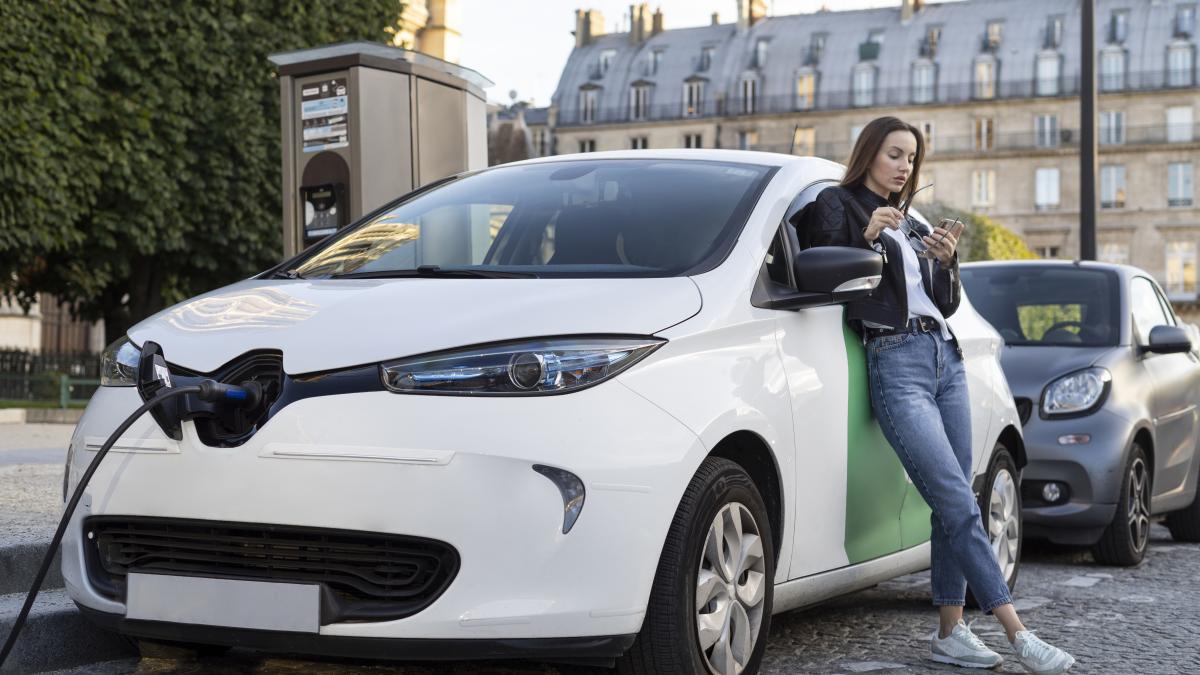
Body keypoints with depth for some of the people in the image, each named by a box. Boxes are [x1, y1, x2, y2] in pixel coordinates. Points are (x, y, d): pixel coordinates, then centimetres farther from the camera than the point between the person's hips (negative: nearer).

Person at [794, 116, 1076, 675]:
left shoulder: (912, 225, 24)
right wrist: (867, 238, -13)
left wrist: (947, 261, 3)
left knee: (952, 509, 2)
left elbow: (947, 305, 21)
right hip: (895, 362, -7)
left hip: (946, 356, 7)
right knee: (959, 505, -14)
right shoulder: (837, 205, 6)